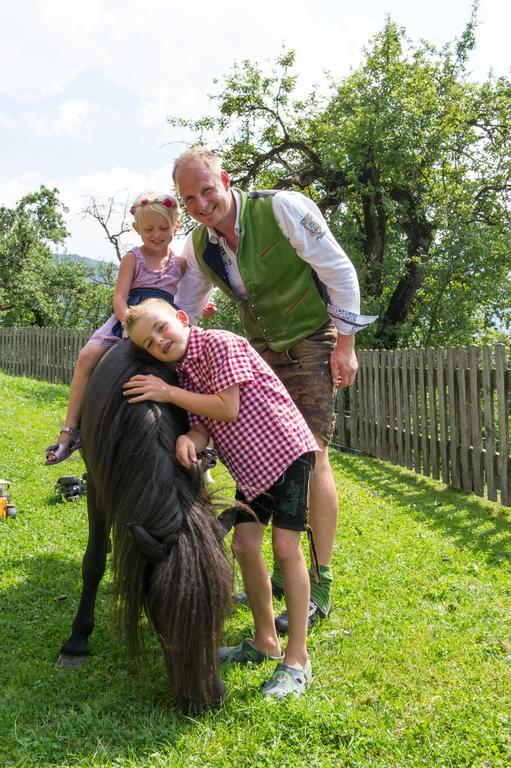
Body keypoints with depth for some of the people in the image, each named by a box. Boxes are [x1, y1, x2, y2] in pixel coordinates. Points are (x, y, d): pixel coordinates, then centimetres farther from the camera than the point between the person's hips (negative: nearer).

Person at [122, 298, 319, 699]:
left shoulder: (219, 343, -15)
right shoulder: (183, 373, 8)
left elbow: (228, 409, -20)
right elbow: (203, 427, -2)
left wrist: (168, 393, -17)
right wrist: (188, 440, -26)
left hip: (286, 449, -8)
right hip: (251, 463, 8)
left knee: (285, 546, -9)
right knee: (244, 545, 5)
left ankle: (297, 659, 0)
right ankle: (265, 641, 23)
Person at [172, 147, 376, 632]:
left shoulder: (283, 209, -18)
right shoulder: (198, 247, 0)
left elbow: (340, 272, -14)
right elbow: (180, 313, 11)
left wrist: (344, 346, -14)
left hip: (312, 342, -6)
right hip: (262, 353, 6)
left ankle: (320, 590, -5)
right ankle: (284, 570, 18)